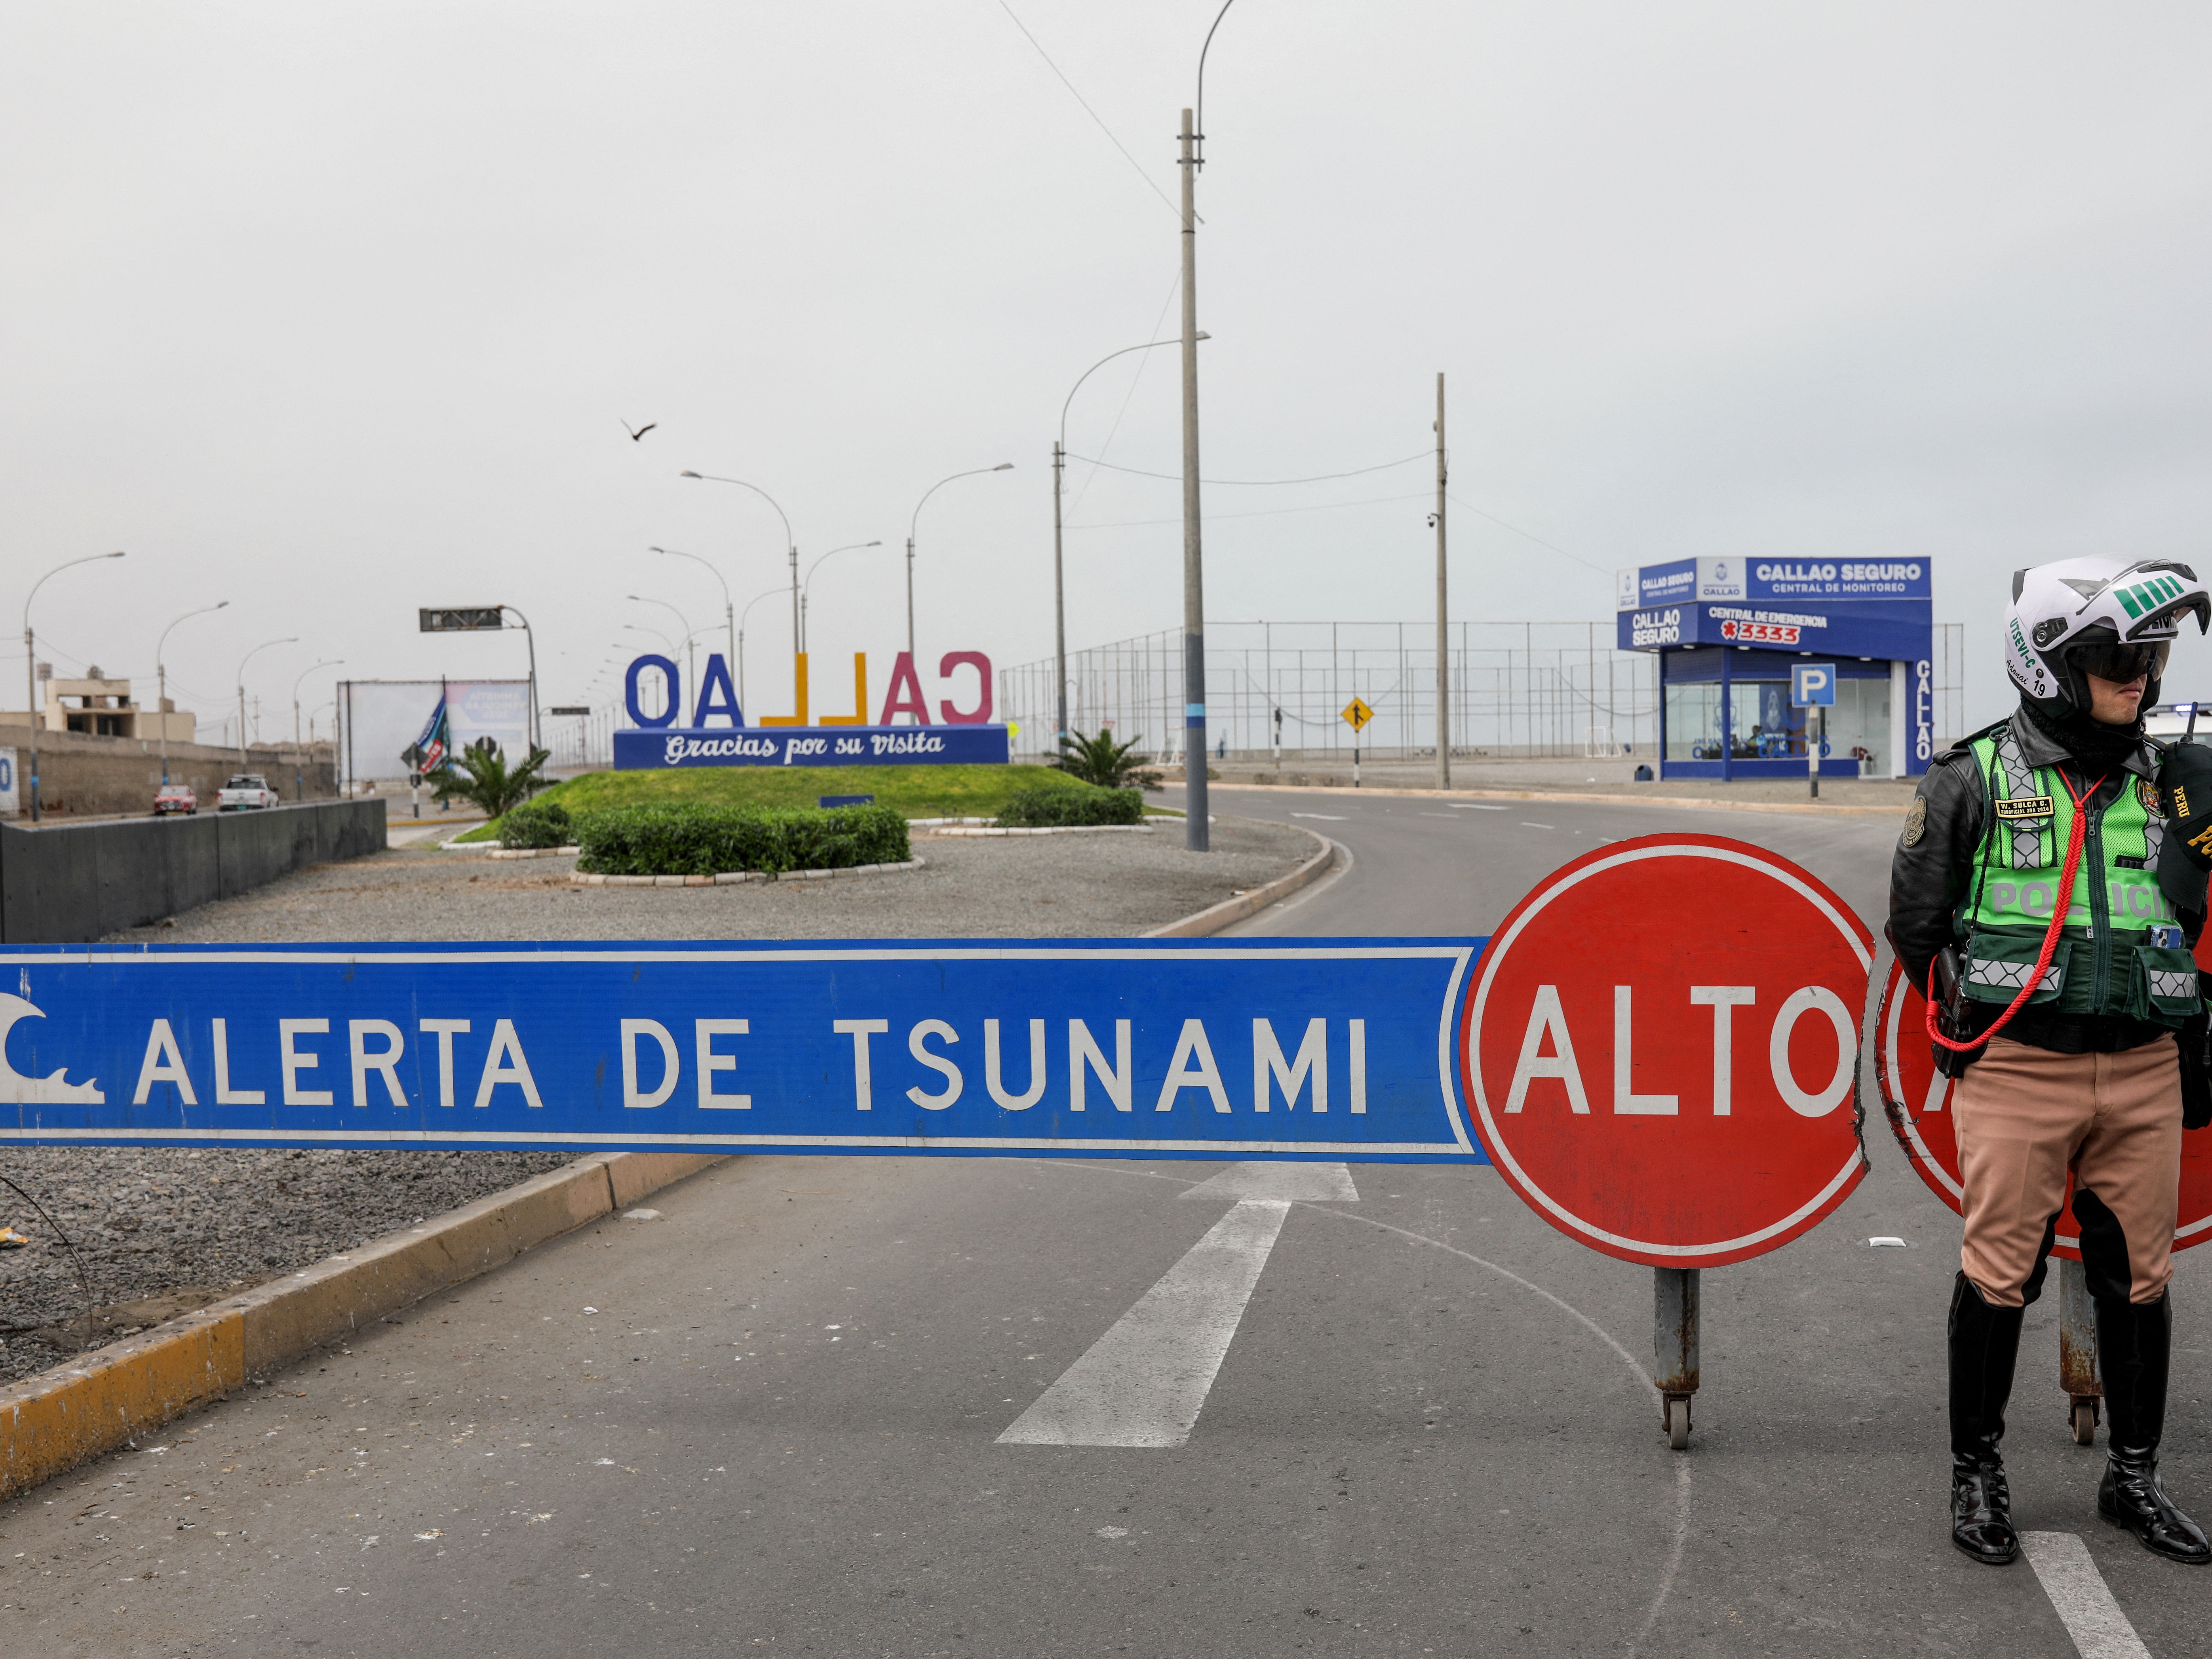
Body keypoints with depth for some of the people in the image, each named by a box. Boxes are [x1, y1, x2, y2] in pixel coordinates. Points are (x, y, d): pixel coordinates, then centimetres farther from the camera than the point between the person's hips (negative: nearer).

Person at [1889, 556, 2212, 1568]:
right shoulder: (1974, 778, -4)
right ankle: (1976, 1474, 17)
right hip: (2018, 1072, -4)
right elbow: (1915, 924, 2)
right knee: (1998, 1276, 2)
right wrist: (1976, 1023, 5)